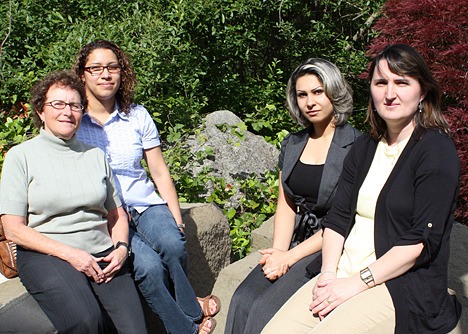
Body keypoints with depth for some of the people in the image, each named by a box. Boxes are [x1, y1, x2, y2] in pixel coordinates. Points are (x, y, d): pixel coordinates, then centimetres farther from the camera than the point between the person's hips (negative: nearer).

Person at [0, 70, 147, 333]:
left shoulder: (95, 155, 16)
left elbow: (117, 214, 20)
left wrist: (121, 248, 0)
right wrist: (69, 253, -12)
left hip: (102, 253, 3)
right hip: (45, 255, -3)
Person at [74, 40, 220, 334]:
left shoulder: (137, 115, 8)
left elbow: (161, 173, 10)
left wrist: (178, 220, 1)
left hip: (146, 204, 3)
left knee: (172, 243, -30)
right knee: (148, 266, -28)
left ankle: (187, 307, -4)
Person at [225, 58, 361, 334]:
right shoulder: (292, 144, 12)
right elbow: (286, 205, 11)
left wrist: (291, 256, -14)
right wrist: (278, 252, -6)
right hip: (295, 241, 6)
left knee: (266, 310, -22)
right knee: (243, 300, -17)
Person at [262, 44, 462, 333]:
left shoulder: (437, 151, -8)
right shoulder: (363, 148, 12)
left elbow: (423, 240, -15)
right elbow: (337, 218, 8)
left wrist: (357, 283, -16)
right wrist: (329, 274, -8)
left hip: (405, 284, -5)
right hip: (344, 274, 6)